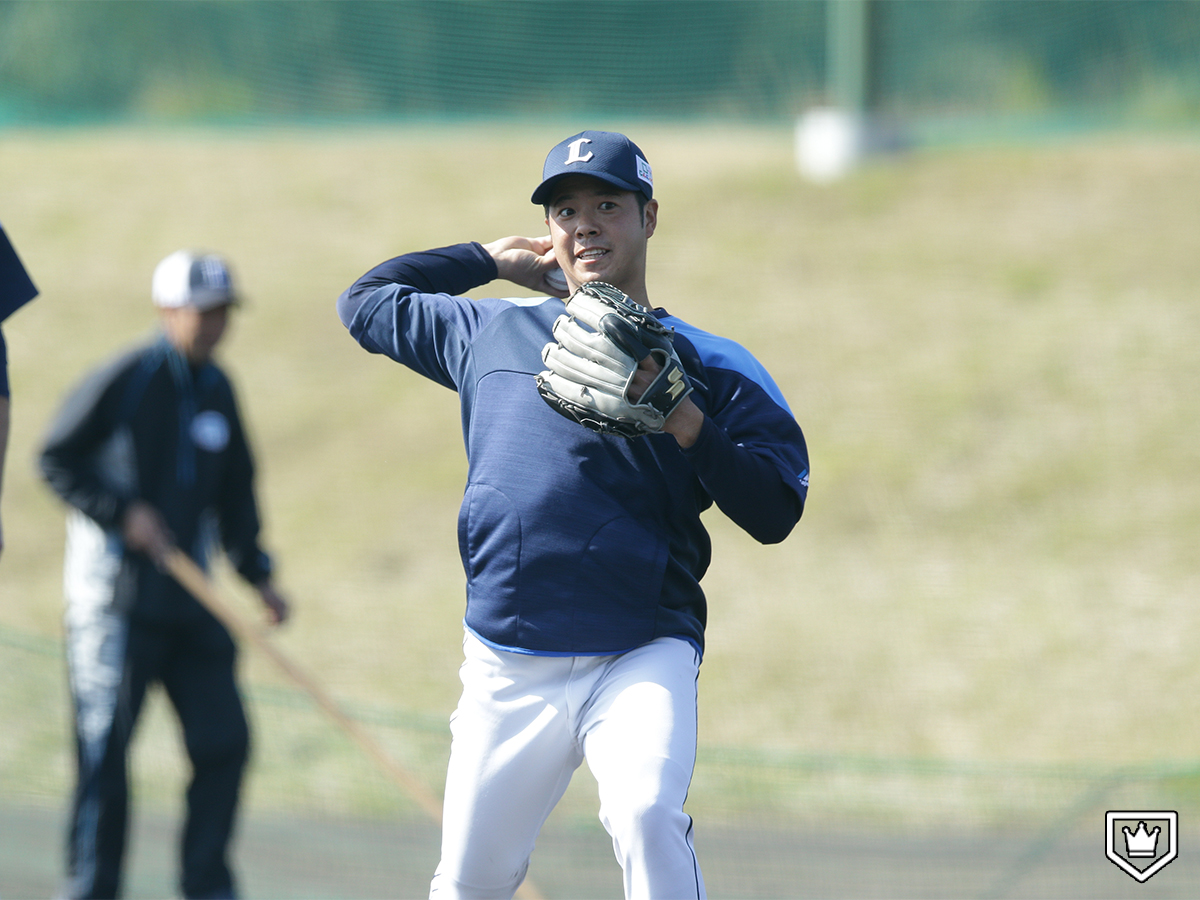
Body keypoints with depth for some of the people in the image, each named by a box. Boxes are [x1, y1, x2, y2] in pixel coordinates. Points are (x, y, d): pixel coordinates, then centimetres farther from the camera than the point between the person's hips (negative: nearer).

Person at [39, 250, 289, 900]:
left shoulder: (217, 390, 12)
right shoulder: (124, 381, -8)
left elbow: (235, 493, 20)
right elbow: (57, 460, -7)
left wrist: (257, 575, 12)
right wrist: (122, 512, -16)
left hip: (190, 597, 6)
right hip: (116, 596, -6)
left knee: (224, 738, 1)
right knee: (105, 744, -5)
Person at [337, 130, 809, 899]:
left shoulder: (710, 366, 4)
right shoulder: (492, 332, 13)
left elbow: (775, 512, -4)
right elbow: (366, 301, 27)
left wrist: (679, 416, -15)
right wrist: (490, 261, 23)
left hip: (642, 660, -3)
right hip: (506, 671, 4)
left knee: (647, 815, -29)